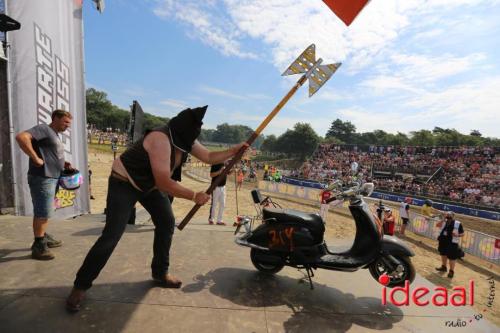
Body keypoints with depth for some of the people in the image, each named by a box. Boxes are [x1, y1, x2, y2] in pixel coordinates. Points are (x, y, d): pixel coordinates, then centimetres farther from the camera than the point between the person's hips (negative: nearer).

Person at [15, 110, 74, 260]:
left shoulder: (55, 135, 19)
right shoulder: (43, 129, -10)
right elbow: (21, 137, -27)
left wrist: (63, 164, 10)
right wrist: (36, 158, -25)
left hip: (52, 178, 10)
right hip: (42, 178, -10)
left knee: (43, 212, 20)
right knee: (43, 213, -4)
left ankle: (43, 237, 33)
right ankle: (38, 246, 6)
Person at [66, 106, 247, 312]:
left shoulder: (185, 140, -8)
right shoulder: (161, 140, -34)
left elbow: (210, 157, 1)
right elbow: (164, 182, -36)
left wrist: (234, 150, -8)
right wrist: (194, 196, -30)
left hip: (150, 184, 8)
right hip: (124, 182, -8)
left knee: (167, 223, 4)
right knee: (111, 236, -12)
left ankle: (160, 273, 19)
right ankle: (80, 286, 7)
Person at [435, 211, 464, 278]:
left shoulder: (458, 224, -10)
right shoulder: (444, 222, 0)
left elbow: (462, 234, -4)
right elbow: (438, 225, -15)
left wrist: (458, 235, -25)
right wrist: (443, 219, -18)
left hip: (452, 243, -5)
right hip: (443, 241, 5)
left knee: (452, 257, 2)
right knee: (443, 254, 20)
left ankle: (451, 271, 19)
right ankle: (443, 267, 39)